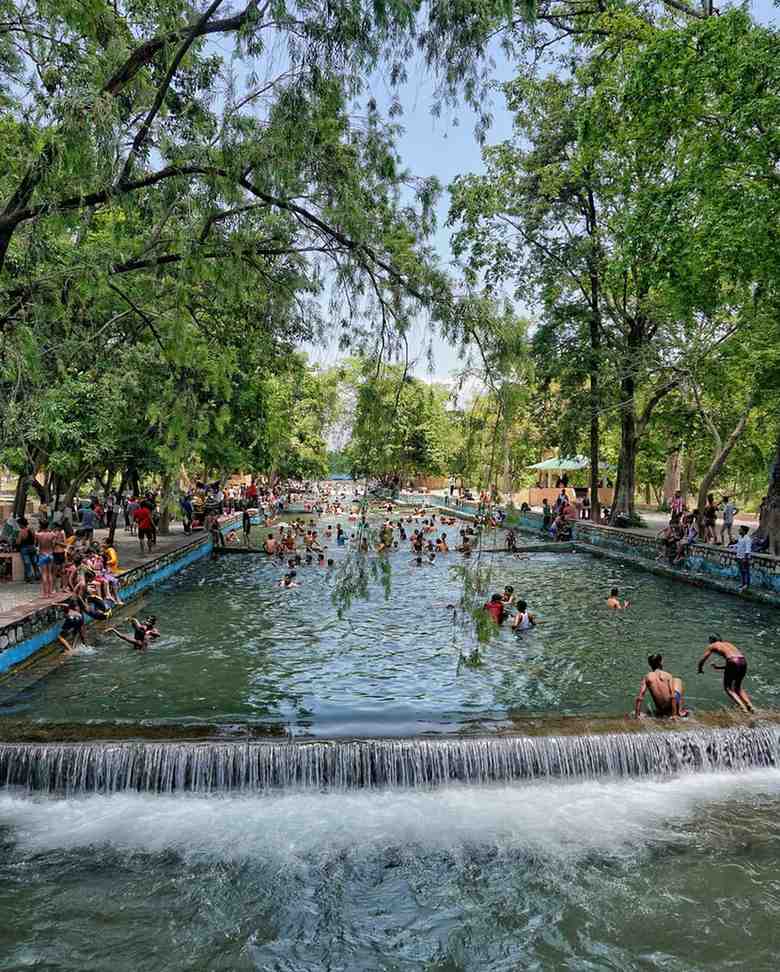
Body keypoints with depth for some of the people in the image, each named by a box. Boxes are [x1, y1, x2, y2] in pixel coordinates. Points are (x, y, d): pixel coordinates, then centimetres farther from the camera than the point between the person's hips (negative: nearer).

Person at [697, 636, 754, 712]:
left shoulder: (713, 646, 20)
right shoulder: (728, 643, 34)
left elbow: (701, 661, 19)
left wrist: (700, 670, 40)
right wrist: (719, 667, 49)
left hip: (733, 662, -6)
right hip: (743, 661, 6)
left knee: (727, 688, 7)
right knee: (737, 687, 25)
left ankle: (743, 707, -11)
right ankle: (750, 705, 8)